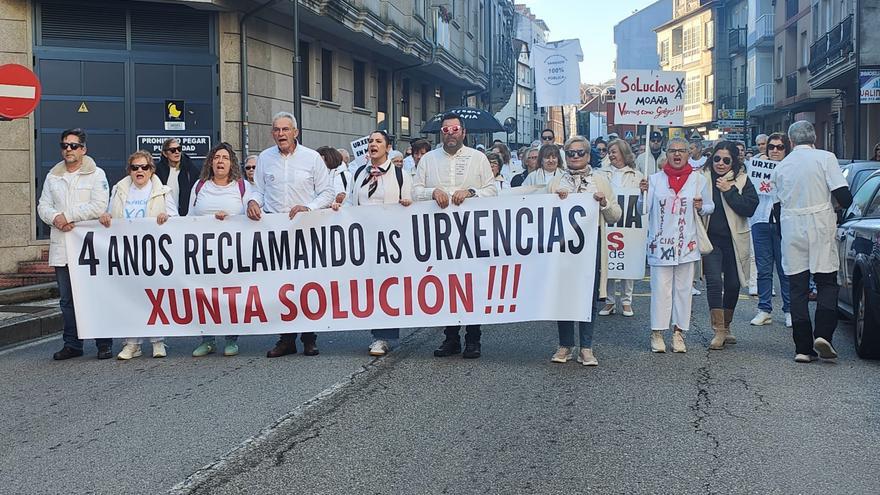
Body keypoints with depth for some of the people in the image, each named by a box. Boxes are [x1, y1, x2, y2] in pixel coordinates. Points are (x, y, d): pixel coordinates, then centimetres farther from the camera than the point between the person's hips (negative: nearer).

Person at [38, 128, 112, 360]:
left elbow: (98, 206, -11)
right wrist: (55, 218, -10)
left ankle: (104, 344, 5)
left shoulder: (96, 175, 1)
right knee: (67, 299, 9)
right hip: (61, 246, 5)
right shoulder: (52, 177, 15)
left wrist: (67, 216, -12)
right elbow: (43, 206, 11)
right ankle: (72, 344, 17)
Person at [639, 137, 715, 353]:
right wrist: (643, 193, -15)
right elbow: (643, 210, 3)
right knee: (660, 288, -1)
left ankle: (678, 332, 13)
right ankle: (657, 333, 5)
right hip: (660, 242, -1)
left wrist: (700, 208, -9)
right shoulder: (655, 179, 4)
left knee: (683, 288, 5)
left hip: (686, 243, 1)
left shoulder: (698, 179, 5)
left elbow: (710, 207, 12)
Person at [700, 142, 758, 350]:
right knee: (714, 282, -13)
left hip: (734, 240, 1)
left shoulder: (742, 180, 1)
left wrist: (729, 190, -15)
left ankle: (726, 326, 28)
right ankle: (718, 331, -9)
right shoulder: (703, 178, 1)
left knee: (733, 285, 9)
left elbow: (749, 208, -10)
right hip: (711, 239, -1)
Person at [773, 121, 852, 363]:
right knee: (827, 283, 8)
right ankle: (823, 334, -10)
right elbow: (844, 197, -8)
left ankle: (803, 347, 4)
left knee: (798, 288, 5)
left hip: (791, 231, 3)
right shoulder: (825, 158, -4)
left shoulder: (781, 166, 8)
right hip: (820, 229, -3)